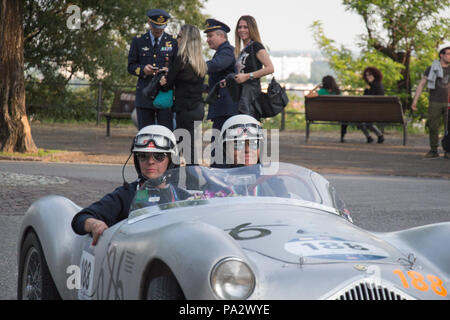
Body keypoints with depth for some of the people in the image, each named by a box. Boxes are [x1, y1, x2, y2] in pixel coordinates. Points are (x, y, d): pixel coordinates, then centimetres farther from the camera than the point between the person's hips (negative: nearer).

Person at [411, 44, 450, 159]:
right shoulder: (432, 68, -2)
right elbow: (421, 85, -1)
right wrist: (414, 101, -7)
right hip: (435, 102, -1)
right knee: (433, 127, -2)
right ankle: (434, 151, 12)